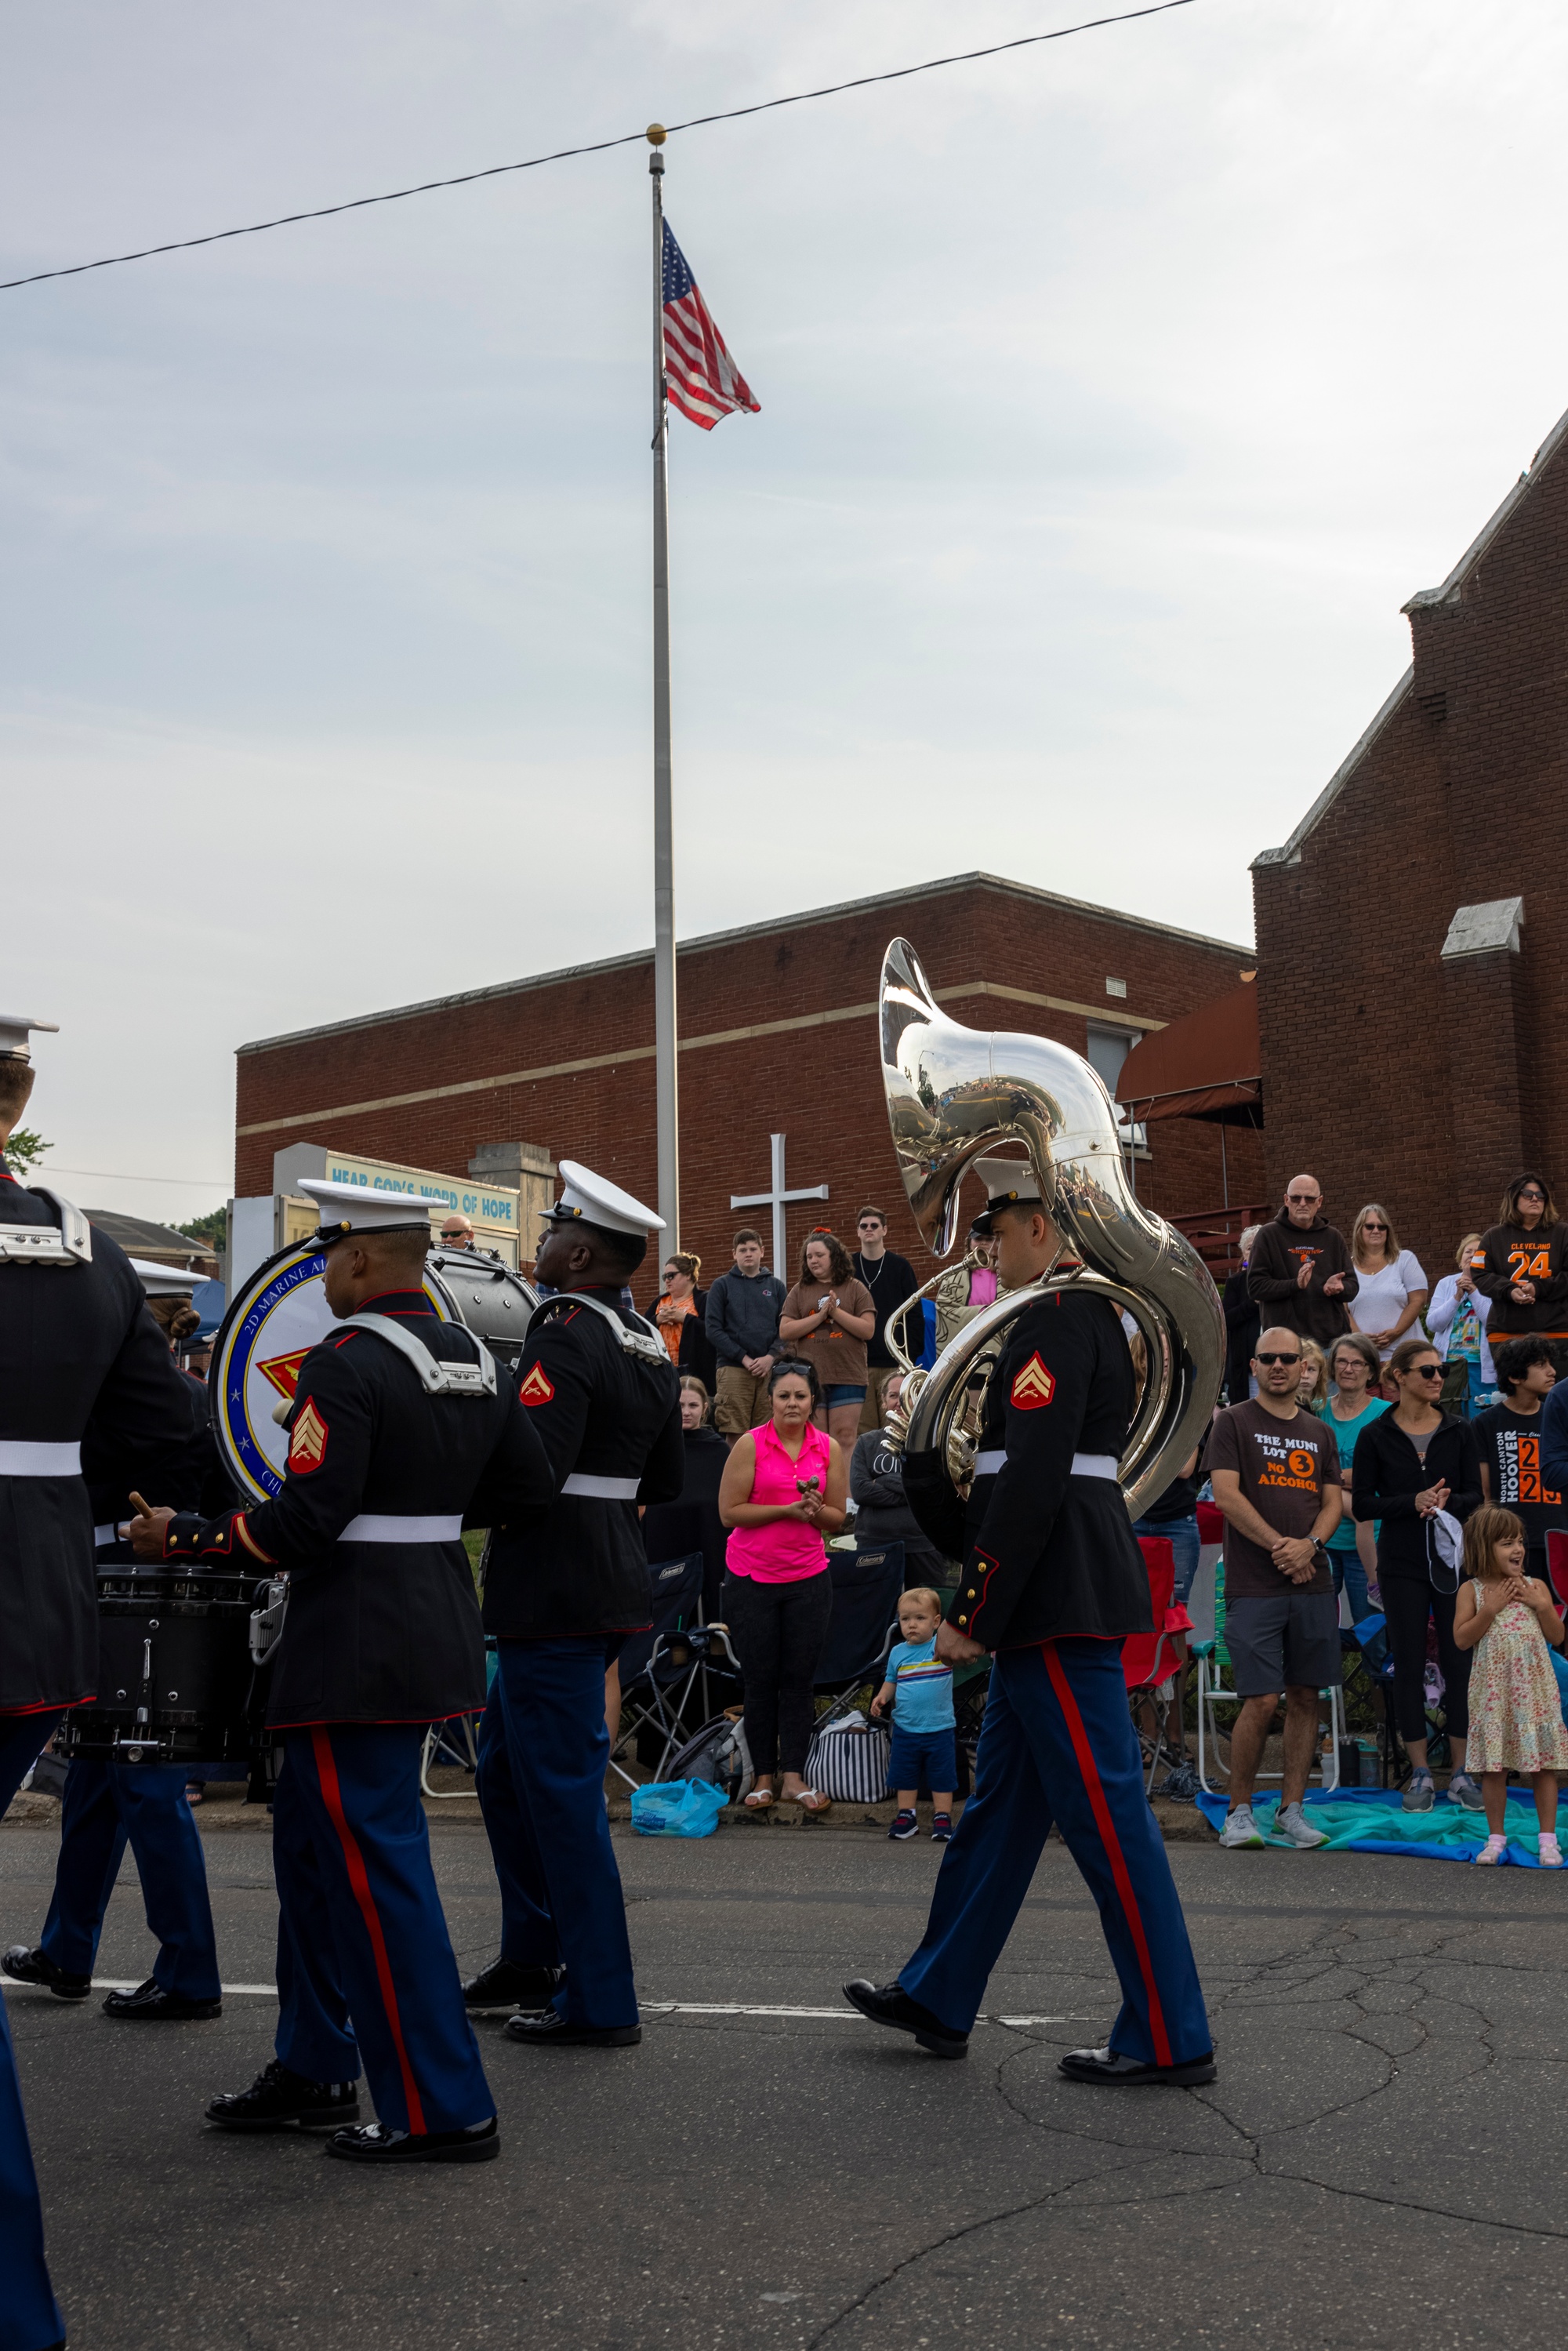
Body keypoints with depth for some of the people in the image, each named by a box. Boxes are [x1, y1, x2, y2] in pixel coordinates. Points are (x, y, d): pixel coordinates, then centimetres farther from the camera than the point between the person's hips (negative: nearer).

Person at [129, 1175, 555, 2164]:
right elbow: (532, 1483, 14)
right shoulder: (475, 1357, 8)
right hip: (438, 1624, 9)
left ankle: (444, 2110, 3)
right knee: (312, 1840, 20)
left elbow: (306, 1521, -22)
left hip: (358, 1647, -9)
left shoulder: (346, 1365, -17)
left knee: (376, 1862, -2)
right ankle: (315, 2072, 29)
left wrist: (183, 1535, -10)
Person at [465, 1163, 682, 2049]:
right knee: (505, 1767, 21)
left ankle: (601, 2001, 5)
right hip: (612, 1574, 10)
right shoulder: (650, 1342, 11)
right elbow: (668, 1478, 18)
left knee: (562, 1787, -2)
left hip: (555, 1597, -10)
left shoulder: (565, 1337, -17)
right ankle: (533, 1954, 31)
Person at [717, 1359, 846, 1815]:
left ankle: (794, 1777, 9)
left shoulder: (829, 1448, 2)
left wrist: (817, 1510, -14)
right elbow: (729, 1512, -12)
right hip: (751, 1577, -2)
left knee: (799, 1680, 4)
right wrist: (788, 1509, -18)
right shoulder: (750, 1445, -7)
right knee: (760, 1680, 6)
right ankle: (763, 1776, 14)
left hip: (808, 1578, 2)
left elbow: (837, 1519, 8)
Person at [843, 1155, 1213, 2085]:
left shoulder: (1056, 1318, -13)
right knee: (1002, 1801, 16)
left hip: (1057, 1597, -11)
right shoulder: (1091, 1318, 18)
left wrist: (973, 1613, -18)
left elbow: (1032, 1482, -21)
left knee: (1104, 1811, -4)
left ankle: (1171, 2038, 3)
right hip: (1058, 1597, 11)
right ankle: (938, 2000, 27)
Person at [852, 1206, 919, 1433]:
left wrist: (912, 1353, -4)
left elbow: (914, 1313, 5)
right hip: (857, 1361, 1)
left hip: (895, 1362, -1)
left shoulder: (900, 1267, 6)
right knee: (863, 1431, -3)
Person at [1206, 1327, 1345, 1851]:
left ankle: (1292, 1809, 14)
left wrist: (1309, 1544, -7)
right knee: (1262, 1700, -9)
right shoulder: (1233, 1422, 3)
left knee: (1305, 1696, 5)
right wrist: (1279, 1545, -11)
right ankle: (1239, 1811, 6)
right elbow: (1225, 1494, -6)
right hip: (1254, 1586, -5)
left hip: (1313, 1585, 5)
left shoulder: (1320, 1432, 17)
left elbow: (1333, 1502, 13)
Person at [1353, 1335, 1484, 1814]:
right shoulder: (1375, 1436, 0)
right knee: (1409, 1666, 2)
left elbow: (1475, 1495, 4)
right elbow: (1362, 1504, -2)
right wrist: (1413, 1502, -16)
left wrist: (1448, 1501, -17)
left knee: (1459, 1663, 1)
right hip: (1402, 1564, -1)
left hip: (1454, 1558, 1)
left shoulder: (1458, 1432, 5)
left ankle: (1461, 1773, 10)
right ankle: (1420, 1774, 10)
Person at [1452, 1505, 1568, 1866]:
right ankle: (1497, 1836, 16)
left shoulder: (1536, 1587, 4)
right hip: (1493, 1692, -1)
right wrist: (1490, 1608, -15)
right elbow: (1462, 1639, -9)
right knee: (1493, 1767, 4)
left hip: (1534, 1690, 1)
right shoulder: (1472, 1590, -2)